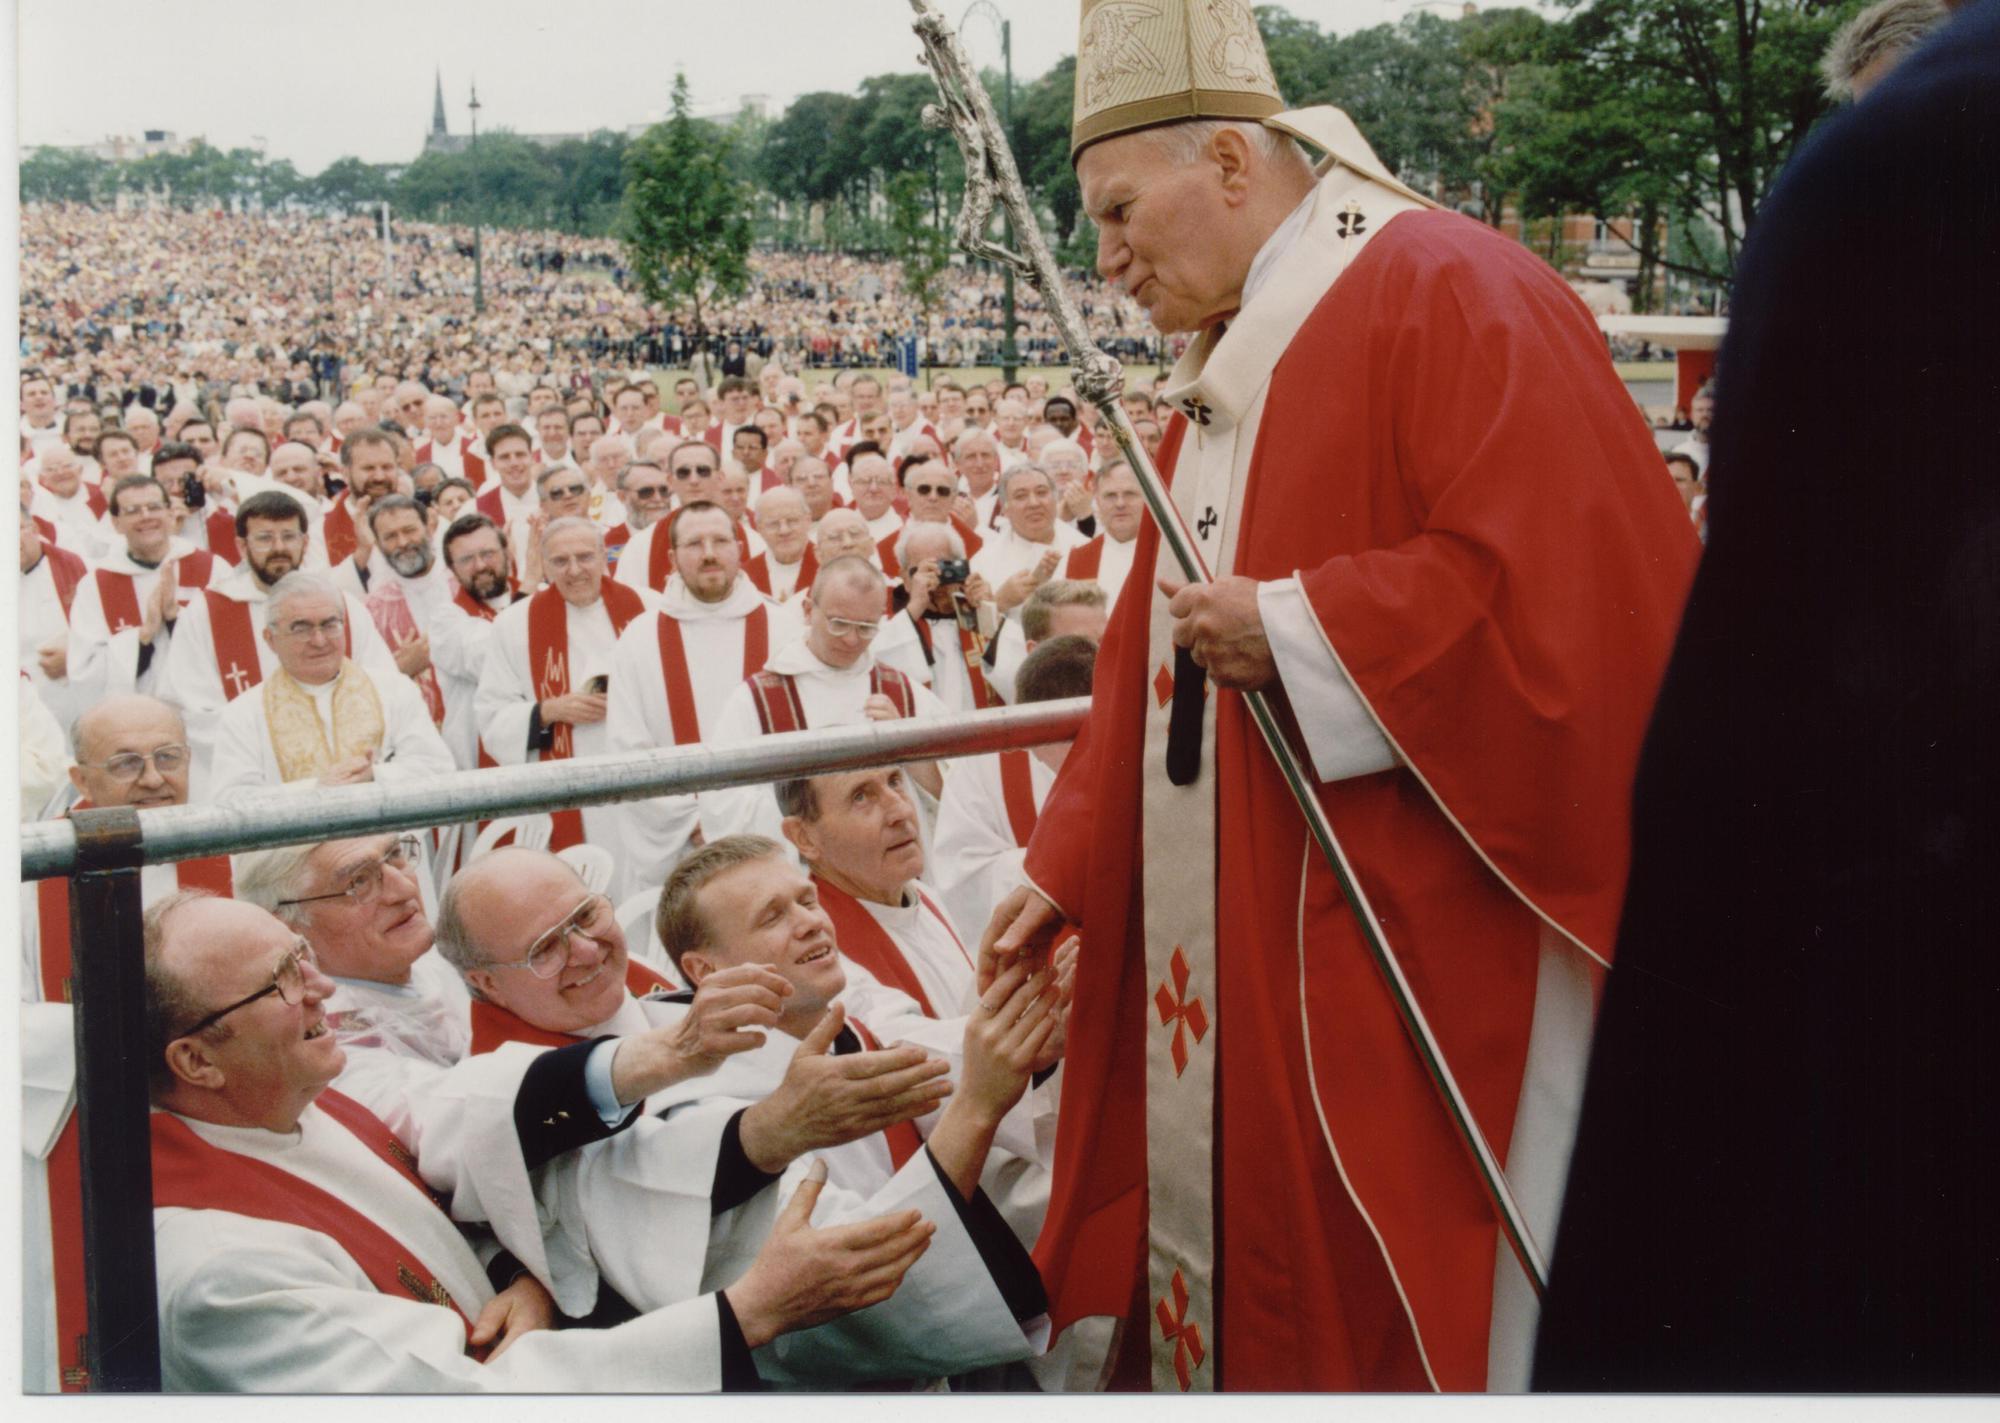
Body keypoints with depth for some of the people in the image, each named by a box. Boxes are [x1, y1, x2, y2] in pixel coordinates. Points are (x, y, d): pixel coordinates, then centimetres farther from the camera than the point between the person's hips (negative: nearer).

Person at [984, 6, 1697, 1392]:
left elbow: (1555, 579, -23)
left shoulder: (1448, 292, -11)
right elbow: (1154, 655, 19)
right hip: (1253, 950, 9)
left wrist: (1292, 630, -17)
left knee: (1404, 1305, 0)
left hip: (1423, 948, -8)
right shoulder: (1226, 369, 16)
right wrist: (1070, 859, 14)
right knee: (1253, 1253, 14)